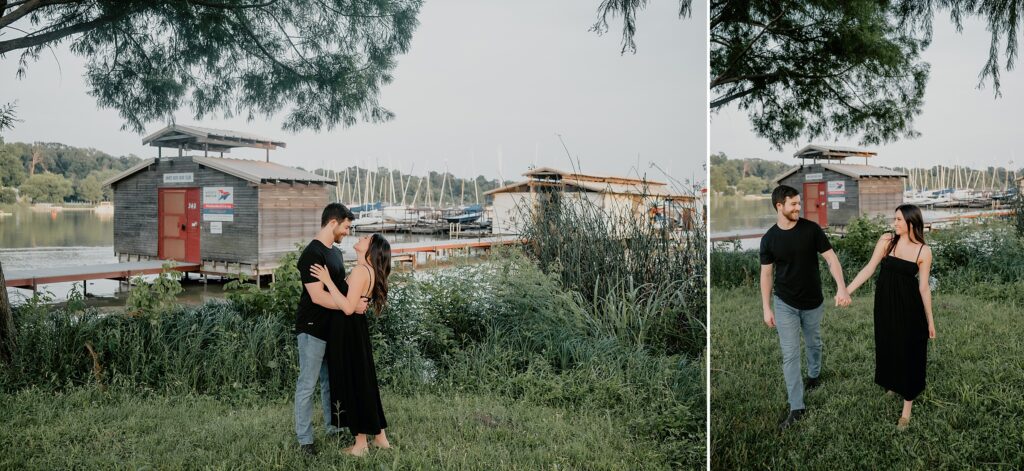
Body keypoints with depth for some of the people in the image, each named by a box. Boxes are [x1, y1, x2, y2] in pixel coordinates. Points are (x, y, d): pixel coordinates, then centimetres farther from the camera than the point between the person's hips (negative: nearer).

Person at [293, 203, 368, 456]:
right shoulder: (312, 254, -19)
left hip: (332, 328, 9)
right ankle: (305, 440, 10)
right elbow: (318, 296, -25)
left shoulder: (335, 252, 11)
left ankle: (333, 428, 30)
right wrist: (353, 306, -22)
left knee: (332, 381, 18)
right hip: (313, 330, -9)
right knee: (307, 386, 1)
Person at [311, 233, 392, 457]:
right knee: (362, 381, 16)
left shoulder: (360, 270, -19)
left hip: (348, 331, -9)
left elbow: (348, 307, -25)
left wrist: (328, 281, -23)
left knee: (353, 382, 2)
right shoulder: (369, 271, 10)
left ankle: (361, 442, 14)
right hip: (354, 330, 9)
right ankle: (379, 436, 25)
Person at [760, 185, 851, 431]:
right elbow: (766, 274, -2)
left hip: (813, 302, 1)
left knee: (814, 343, 23)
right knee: (790, 355, -2)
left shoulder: (811, 229, -10)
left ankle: (814, 375, 53)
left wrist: (841, 288, -25)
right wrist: (766, 308, -3)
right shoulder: (769, 238, -9)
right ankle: (797, 407, 5)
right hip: (785, 304, -1)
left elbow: (831, 258, -10)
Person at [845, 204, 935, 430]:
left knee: (909, 352, 4)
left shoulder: (924, 251, -9)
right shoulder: (887, 240, -5)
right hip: (885, 302, 2)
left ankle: (907, 407, 16)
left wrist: (930, 320, -1)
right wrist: (847, 290, -13)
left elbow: (924, 287, -5)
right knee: (888, 346, 17)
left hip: (909, 305, -2)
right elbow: (869, 268, -6)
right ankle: (893, 384, 45)